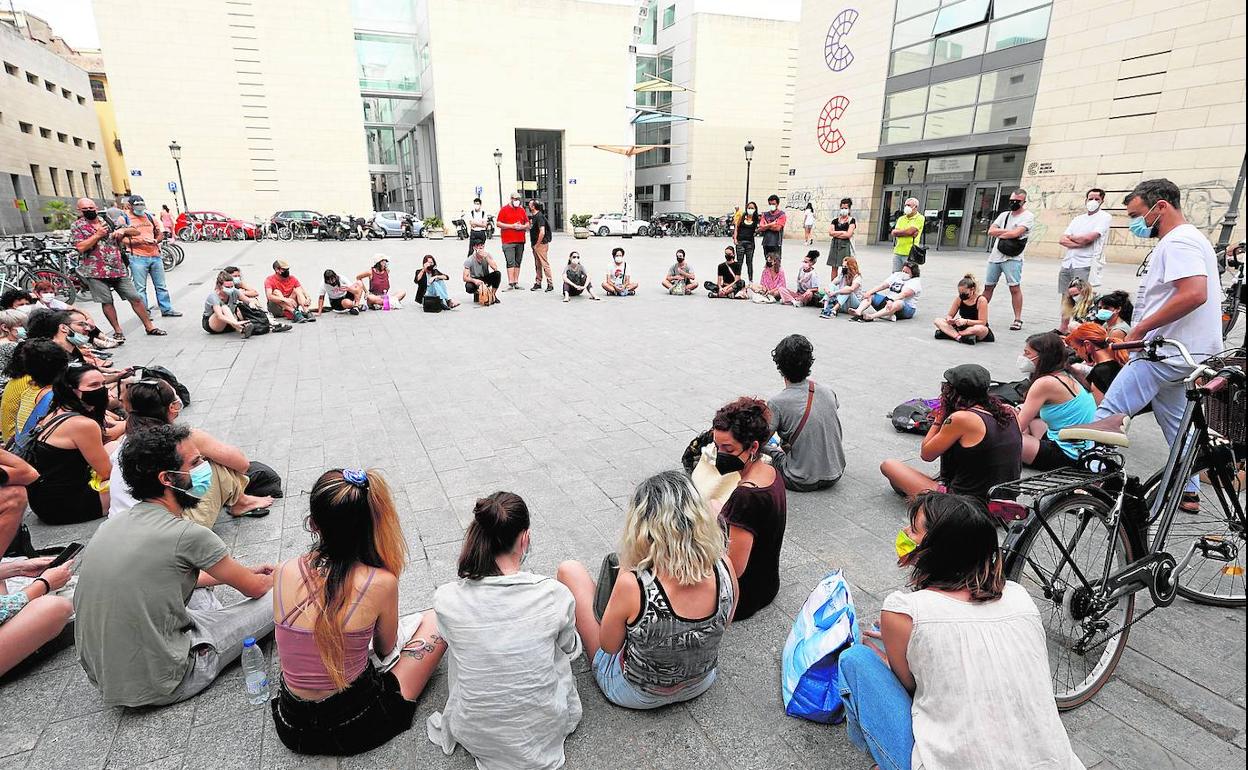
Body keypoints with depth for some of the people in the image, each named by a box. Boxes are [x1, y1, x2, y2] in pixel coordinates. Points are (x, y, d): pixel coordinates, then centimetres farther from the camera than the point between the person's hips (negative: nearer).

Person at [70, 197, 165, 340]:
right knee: (107, 302, 1)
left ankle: (149, 326, 9)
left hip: (118, 268, 2)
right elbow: (81, 247, -11)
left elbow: (136, 232, 11)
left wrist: (123, 230, -9)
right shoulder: (77, 226, 2)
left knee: (135, 298, 1)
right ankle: (117, 331, 11)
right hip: (96, 272, -2)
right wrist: (98, 234, -13)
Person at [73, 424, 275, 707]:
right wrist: (272, 578, 19)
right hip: (158, 687, -8)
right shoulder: (188, 535, -21)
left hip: (102, 679, 8)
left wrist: (245, 572, 26)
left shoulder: (111, 524, 2)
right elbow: (253, 588, -5)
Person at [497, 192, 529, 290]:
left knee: (518, 262, 7)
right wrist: (512, 226, -13)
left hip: (520, 241, 5)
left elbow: (527, 223, 19)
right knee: (510, 262, -10)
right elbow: (498, 224, -5)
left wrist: (523, 226, -4)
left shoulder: (522, 210, 15)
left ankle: (516, 282, 12)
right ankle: (510, 283, -11)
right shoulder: (504, 209, 1)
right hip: (508, 241, -5)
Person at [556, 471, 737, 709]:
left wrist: (626, 574, -14)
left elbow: (608, 646, -17)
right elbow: (723, 625, -3)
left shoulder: (632, 584, -38)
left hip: (637, 694, -4)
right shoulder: (724, 567, -25)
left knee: (570, 570, 9)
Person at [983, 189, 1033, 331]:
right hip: (995, 256, 6)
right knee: (988, 286, 9)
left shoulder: (1028, 216, -1)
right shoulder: (1004, 215, 17)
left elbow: (1016, 233, -14)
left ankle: (1018, 319, -4)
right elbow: (990, 231, 7)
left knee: (1015, 288, -8)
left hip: (1012, 258, -6)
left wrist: (999, 234, 0)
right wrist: (1007, 231, -6)